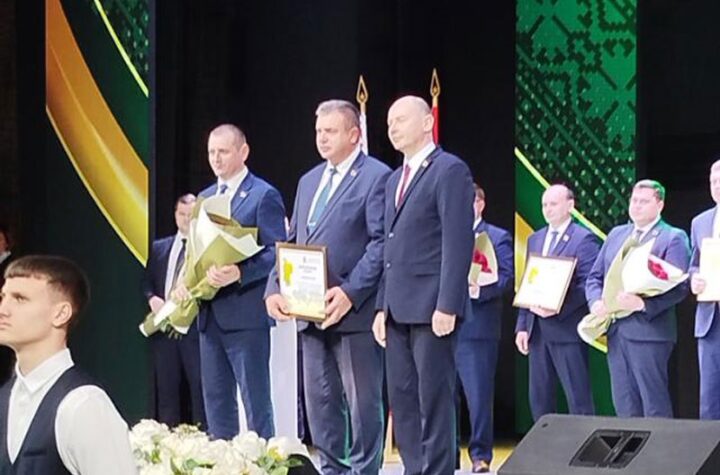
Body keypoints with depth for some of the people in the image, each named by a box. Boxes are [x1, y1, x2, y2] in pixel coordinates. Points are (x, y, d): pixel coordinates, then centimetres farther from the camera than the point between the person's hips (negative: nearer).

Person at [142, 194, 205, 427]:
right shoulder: (159, 248, 16)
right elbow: (146, 282, 15)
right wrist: (151, 298, -4)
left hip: (195, 327, -5)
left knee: (200, 389, -4)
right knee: (166, 390, 8)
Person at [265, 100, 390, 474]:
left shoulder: (376, 177, -6)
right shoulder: (309, 181, 19)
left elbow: (381, 243, -14)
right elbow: (291, 242, 19)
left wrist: (350, 293, -21)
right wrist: (275, 288, 3)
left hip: (353, 312, -8)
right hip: (311, 313, 8)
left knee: (362, 401, -1)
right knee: (319, 401, 11)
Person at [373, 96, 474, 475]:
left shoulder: (450, 170, -6)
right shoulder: (395, 179, 21)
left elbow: (458, 243, -13)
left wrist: (447, 306, -18)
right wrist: (382, 306, 14)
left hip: (430, 309, -8)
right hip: (398, 310, 8)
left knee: (434, 399, -5)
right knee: (402, 401, 8)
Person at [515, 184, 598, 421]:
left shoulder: (584, 239, -4)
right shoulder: (535, 239, 17)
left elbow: (588, 285, -11)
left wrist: (558, 308, -22)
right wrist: (522, 326, 9)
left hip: (566, 328, -7)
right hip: (537, 329, 7)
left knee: (578, 398, -6)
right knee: (539, 397, 8)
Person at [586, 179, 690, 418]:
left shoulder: (673, 238, -2)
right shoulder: (616, 234, 17)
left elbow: (679, 287, -12)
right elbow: (595, 277, 17)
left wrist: (642, 304, -25)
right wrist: (596, 302, -4)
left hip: (648, 331, -6)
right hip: (615, 331, 6)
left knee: (655, 405, -6)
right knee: (625, 406, 9)